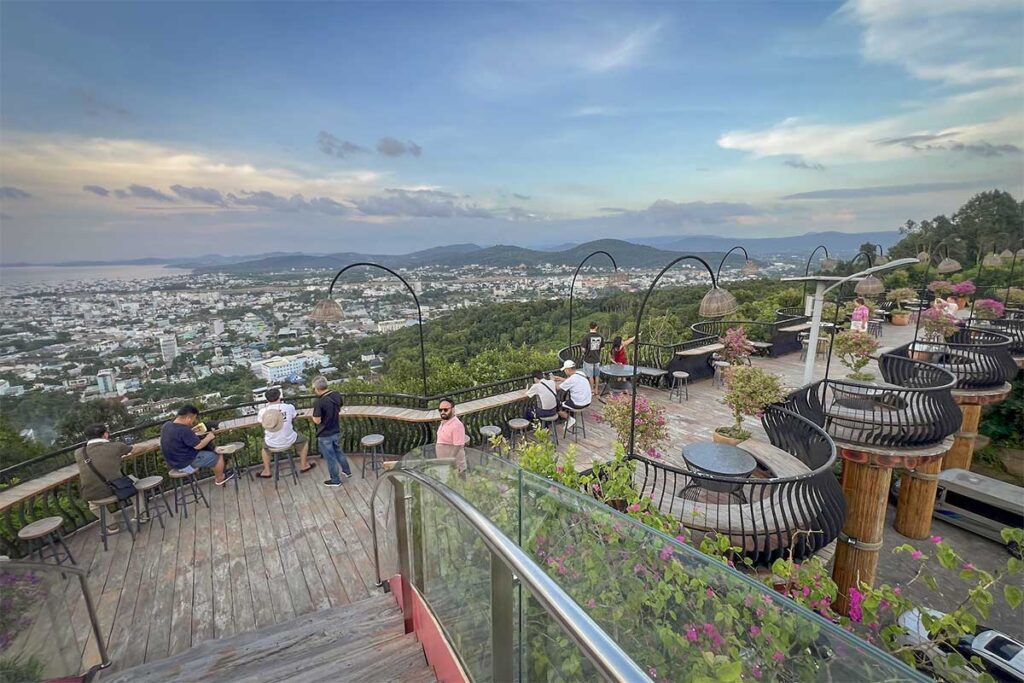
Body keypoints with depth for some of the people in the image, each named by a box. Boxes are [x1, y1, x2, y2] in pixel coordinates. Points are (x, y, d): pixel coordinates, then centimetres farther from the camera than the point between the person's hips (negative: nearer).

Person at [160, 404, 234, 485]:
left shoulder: (166, 425, -4)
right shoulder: (184, 430, -32)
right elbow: (198, 445, -23)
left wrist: (191, 431, 8)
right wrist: (209, 437, -6)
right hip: (186, 464, -10)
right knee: (218, 456, 5)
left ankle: (218, 473, 36)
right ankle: (219, 479, 27)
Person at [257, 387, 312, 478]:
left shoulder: (262, 411, -14)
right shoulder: (289, 407, -16)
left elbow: (261, 422, 7)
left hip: (271, 444, 2)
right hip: (288, 441, -2)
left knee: (264, 446, 39)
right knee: (304, 440, 31)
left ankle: (267, 471, 45)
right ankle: (303, 466, 39)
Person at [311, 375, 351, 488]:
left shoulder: (319, 402, -29)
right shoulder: (337, 395, -8)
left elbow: (317, 420, -22)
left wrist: (314, 415, -4)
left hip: (325, 435, -6)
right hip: (336, 431, 6)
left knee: (330, 457, 12)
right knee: (338, 451, 29)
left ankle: (335, 481, 28)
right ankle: (347, 471, 44)